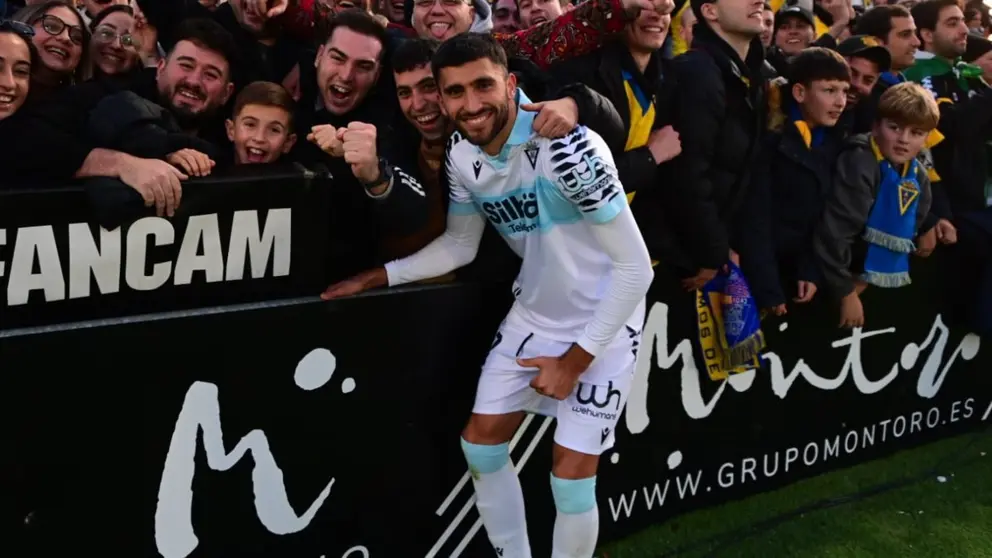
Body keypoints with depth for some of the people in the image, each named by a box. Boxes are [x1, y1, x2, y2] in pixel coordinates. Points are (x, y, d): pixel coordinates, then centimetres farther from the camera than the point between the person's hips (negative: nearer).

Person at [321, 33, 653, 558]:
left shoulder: (567, 145, -29)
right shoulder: (461, 154, -8)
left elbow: (635, 266, -25)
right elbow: (459, 245, 10)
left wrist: (576, 360, -20)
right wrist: (373, 277, 2)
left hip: (602, 325, -6)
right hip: (532, 315, 7)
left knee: (571, 482, -7)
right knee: (480, 444, 10)